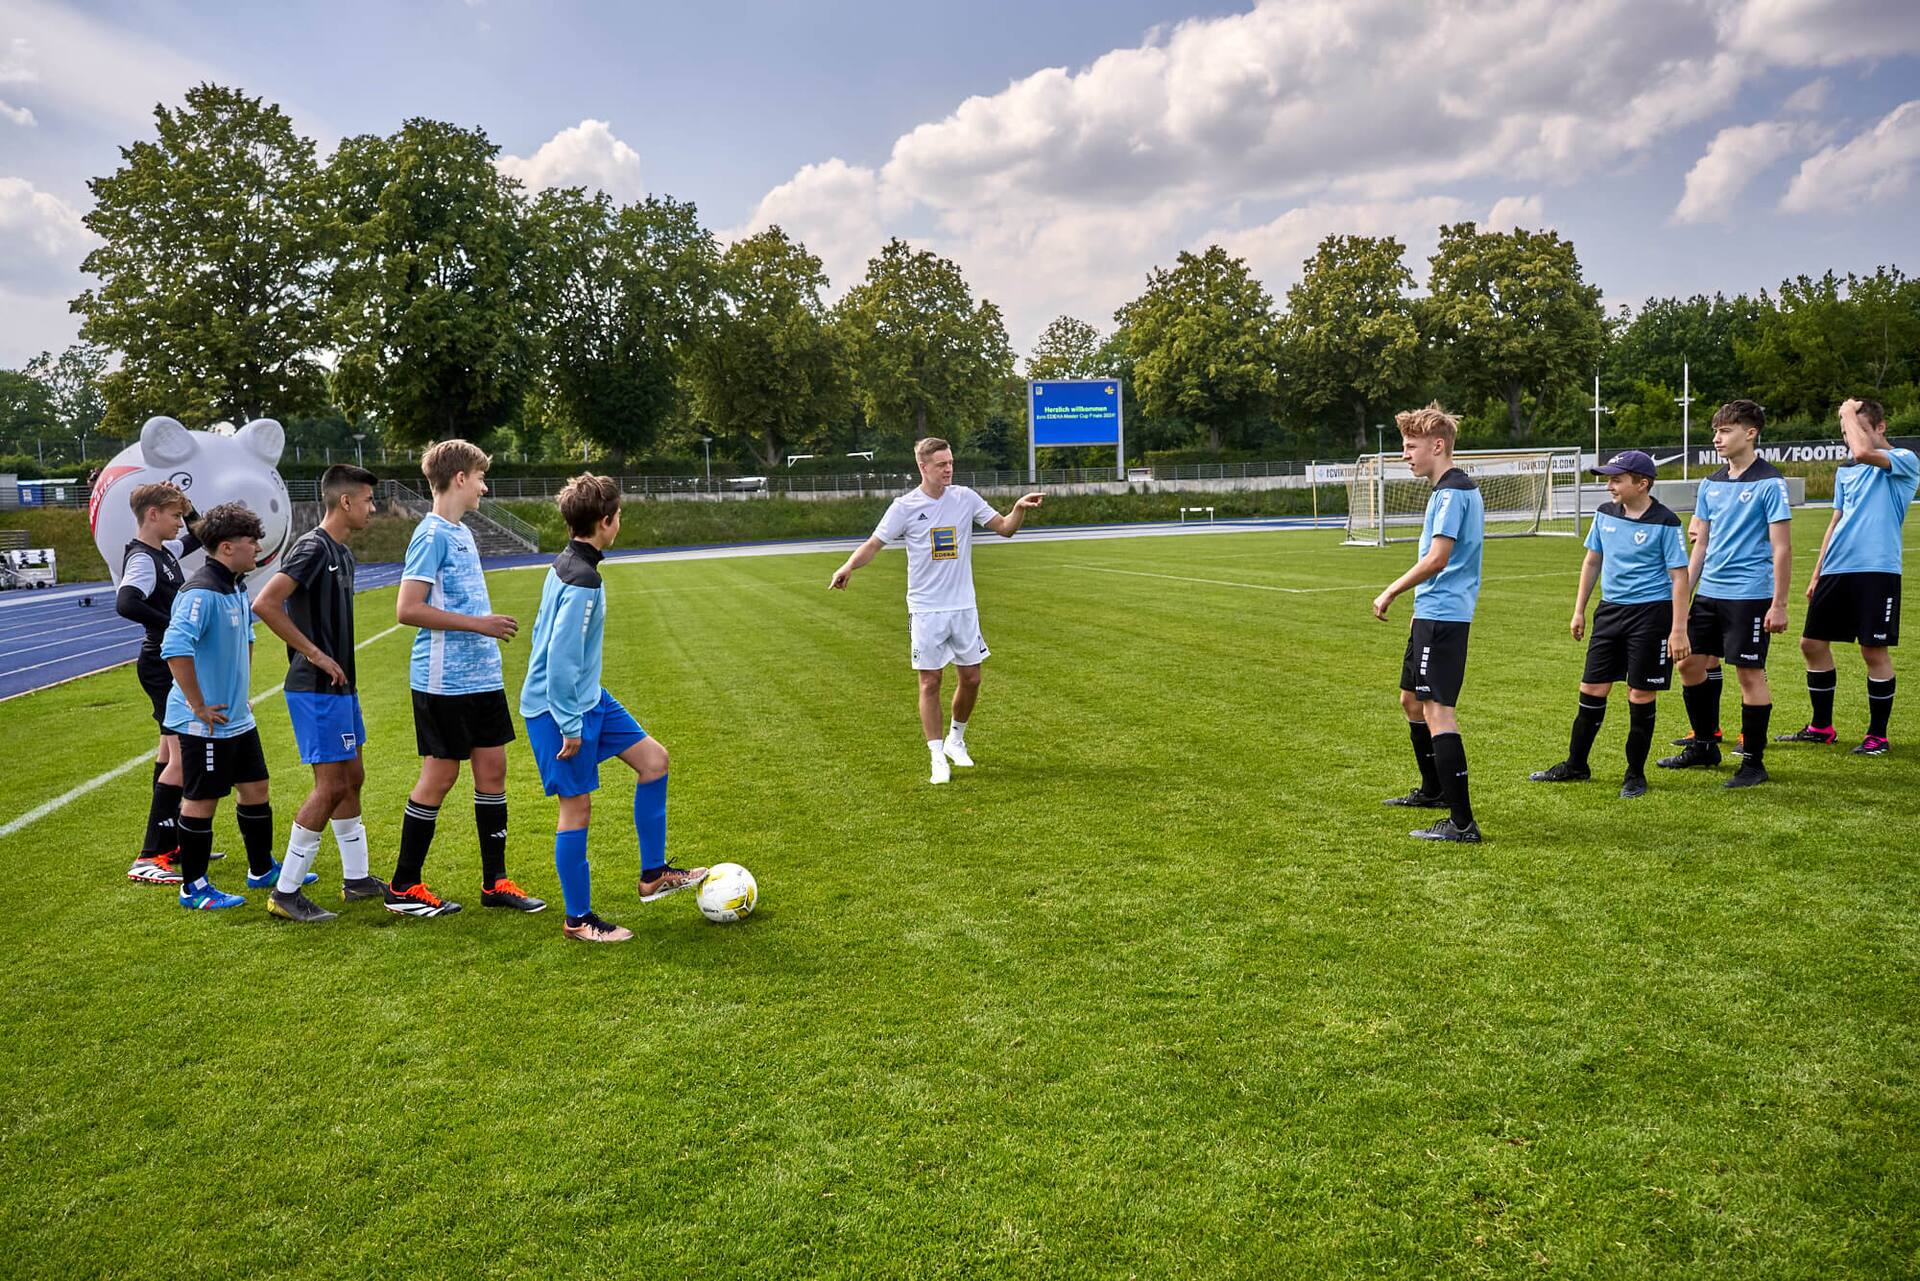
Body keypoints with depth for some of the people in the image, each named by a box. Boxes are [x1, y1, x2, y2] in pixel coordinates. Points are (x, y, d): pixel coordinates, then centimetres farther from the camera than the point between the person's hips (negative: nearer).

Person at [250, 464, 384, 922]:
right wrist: (316, 656, -20)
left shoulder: (342, 554, 13)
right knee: (331, 786, -7)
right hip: (316, 690, -10)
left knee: (352, 779, 15)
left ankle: (356, 878, 25)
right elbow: (264, 604, -25)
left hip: (340, 687, 10)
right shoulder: (314, 548, -16)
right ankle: (286, 892, 2)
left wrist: (346, 674, 15)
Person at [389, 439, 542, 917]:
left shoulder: (462, 533, 15)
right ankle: (404, 888, 14)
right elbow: (407, 609, -19)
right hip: (444, 679, -9)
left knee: (492, 766, 9)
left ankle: (495, 882, 18)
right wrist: (478, 623, -19)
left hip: (481, 676, 9)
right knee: (440, 775, 0)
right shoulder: (432, 535, -13)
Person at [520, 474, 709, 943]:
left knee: (653, 758, 12)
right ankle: (578, 919, 13)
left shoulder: (564, 565, 7)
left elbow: (543, 631, 18)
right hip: (559, 709, -10)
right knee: (577, 805, -1)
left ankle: (653, 875, 20)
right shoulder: (583, 582, -24)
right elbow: (561, 658, -27)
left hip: (588, 698, 10)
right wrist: (569, 725, -21)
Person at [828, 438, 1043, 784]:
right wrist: (848, 567, -22)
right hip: (926, 611, -3)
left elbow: (1005, 528, 6)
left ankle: (956, 740, 31)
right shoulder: (905, 506, -6)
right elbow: (874, 544, -4)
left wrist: (1019, 508, -15)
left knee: (970, 678, 7)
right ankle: (938, 759, 8)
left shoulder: (964, 497, 2)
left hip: (964, 607, 3)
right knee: (930, 682, -1)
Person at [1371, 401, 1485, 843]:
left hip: (1442, 616, -11)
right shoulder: (1461, 488, 17)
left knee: (1437, 710, -12)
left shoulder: (1451, 492, -15)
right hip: (1434, 613, 11)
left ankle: (1462, 821, -12)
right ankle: (1433, 790, 39)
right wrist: (1419, 604, 22)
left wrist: (1390, 592, -11)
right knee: (1412, 699, 22)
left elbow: (1436, 559, -21)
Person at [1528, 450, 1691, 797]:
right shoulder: (1605, 514, 5)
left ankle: (1636, 775, 15)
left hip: (1651, 613, -5)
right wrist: (1579, 610, 15)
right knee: (1591, 690, 8)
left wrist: (1678, 630, -14)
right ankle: (1576, 766, 22)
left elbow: (1679, 577, -10)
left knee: (1641, 697, 1)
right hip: (1610, 609, 6)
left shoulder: (1664, 522, -11)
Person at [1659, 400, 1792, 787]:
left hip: (1750, 595, -7)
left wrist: (1779, 604, -14)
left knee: (1750, 673, -2)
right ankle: (1704, 748, 26)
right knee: (1689, 664, 10)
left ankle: (1754, 763, 10)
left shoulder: (1769, 483, -9)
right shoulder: (1710, 485, 11)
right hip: (1709, 592, 7)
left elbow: (1782, 548, -11)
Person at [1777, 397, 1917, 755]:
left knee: (1874, 651, -2)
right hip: (1837, 569, 7)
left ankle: (1877, 735, 12)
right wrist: (1817, 574, 18)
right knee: (1812, 644, 7)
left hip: (1877, 569, -7)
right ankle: (1821, 727, 21)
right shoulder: (1845, 472, 17)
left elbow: (1863, 452, -25)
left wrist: (1849, 412, -8)